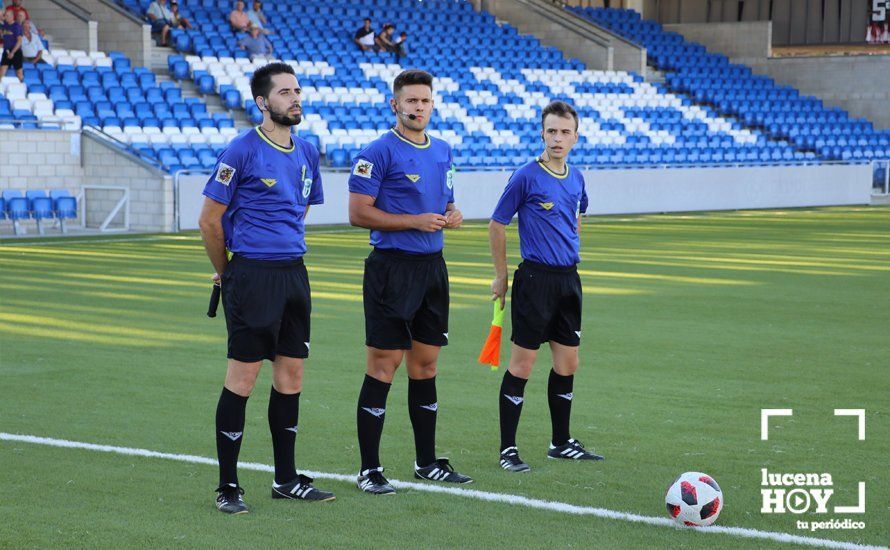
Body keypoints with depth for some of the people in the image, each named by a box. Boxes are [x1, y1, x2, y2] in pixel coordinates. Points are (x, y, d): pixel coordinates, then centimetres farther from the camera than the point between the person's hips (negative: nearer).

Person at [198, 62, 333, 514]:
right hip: (252, 277, -7)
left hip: (293, 273, 7)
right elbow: (209, 222, -6)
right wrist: (226, 273, 4)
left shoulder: (306, 153, 11)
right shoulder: (242, 151, -10)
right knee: (242, 378, -4)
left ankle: (285, 479, 21)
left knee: (291, 376, 11)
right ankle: (228, 486, 3)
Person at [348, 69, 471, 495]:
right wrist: (415, 221, -18)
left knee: (425, 364, 12)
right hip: (392, 267, -7)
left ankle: (427, 462, 21)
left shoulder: (442, 151, 13)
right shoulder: (379, 152, -10)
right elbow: (358, 213, -13)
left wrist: (451, 214, 2)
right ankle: (369, 470, 0)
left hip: (432, 267, 7)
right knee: (383, 368, -5)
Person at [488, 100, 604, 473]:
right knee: (522, 365, -4)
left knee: (567, 365, 11)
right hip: (535, 279, -7)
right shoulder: (526, 177, -10)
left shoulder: (576, 179, 9)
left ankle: (562, 443, 23)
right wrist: (501, 276, 0)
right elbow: (496, 226, -4)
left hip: (568, 279, 7)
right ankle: (508, 449, 2)